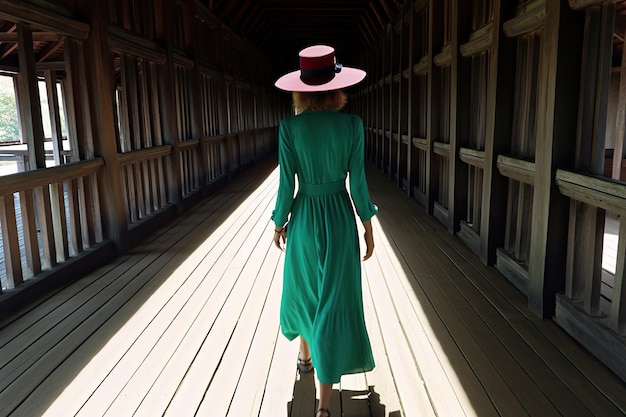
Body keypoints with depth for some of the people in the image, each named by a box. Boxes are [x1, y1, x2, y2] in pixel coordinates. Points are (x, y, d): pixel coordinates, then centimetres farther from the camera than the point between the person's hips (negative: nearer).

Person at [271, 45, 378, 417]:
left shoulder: (290, 127, -9)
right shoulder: (352, 124, -10)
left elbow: (287, 184, -8)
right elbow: (357, 181, -8)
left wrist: (280, 223, 7)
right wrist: (368, 226, 3)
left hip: (305, 217, 1)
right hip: (340, 217, -1)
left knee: (304, 289, 25)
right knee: (334, 300, 4)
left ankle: (306, 356, 48)